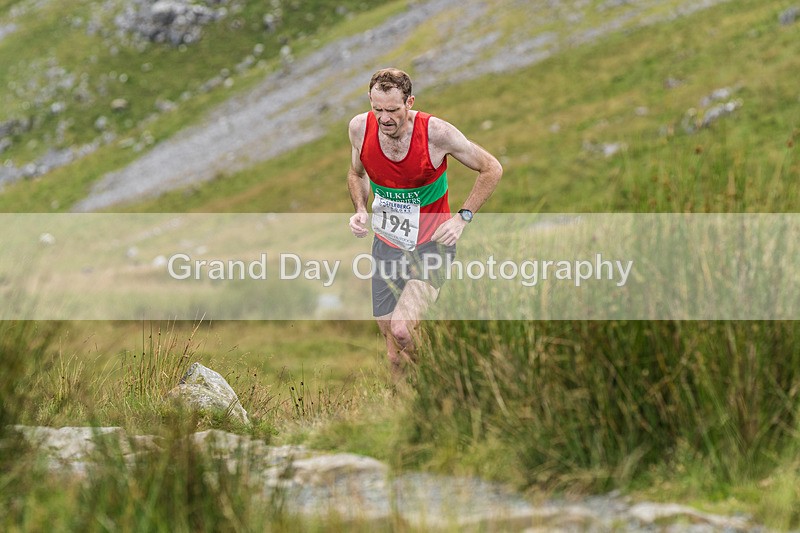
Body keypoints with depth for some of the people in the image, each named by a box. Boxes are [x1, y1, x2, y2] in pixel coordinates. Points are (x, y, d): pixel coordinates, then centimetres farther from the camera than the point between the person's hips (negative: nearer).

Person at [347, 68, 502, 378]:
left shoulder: (435, 133, -19)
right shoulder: (360, 128, -8)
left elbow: (492, 169, -5)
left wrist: (462, 218, -11)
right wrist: (360, 209, -2)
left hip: (432, 243, -4)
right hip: (387, 244, 4)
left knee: (401, 329, -26)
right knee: (395, 356, 4)